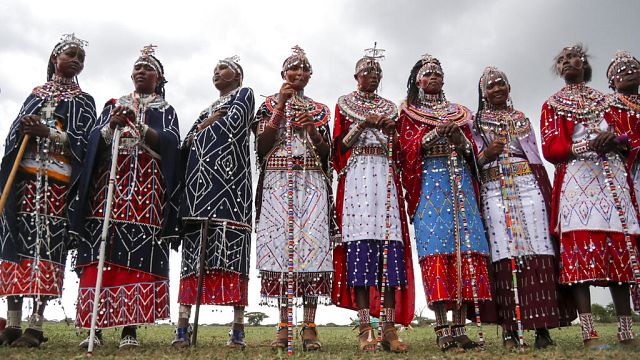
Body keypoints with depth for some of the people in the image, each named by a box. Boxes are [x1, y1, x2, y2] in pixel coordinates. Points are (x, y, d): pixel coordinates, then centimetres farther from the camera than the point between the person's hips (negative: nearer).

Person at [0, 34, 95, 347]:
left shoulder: (84, 101, 13)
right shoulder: (35, 94, 21)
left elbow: (84, 141, -1)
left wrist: (47, 132, -14)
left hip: (59, 180, -3)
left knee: (47, 244, -9)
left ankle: (36, 325, -7)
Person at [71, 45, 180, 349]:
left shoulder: (166, 111, 17)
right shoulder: (113, 105, 23)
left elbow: (169, 142, -2)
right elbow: (95, 140, 9)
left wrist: (138, 125, -15)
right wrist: (113, 125, -11)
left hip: (147, 185, -2)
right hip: (110, 180, 2)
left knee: (138, 254, -10)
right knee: (101, 253, -7)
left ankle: (129, 327, -6)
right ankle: (94, 326, -3)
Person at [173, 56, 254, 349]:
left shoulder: (244, 94, 14)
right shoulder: (208, 108, 31)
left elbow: (232, 125, -6)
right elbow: (187, 143, 19)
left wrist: (201, 131, 7)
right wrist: (209, 123, 2)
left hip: (228, 175, -6)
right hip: (201, 179, 6)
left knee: (231, 244, -13)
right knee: (194, 246, -5)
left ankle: (238, 328, -13)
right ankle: (183, 326, -8)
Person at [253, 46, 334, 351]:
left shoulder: (319, 110, 18)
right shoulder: (270, 104, 14)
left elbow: (327, 153, 11)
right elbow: (261, 146, 0)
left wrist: (311, 128, -6)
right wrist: (280, 107, -4)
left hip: (312, 183, 1)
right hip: (278, 182, -1)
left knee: (312, 245, -9)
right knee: (280, 244, -8)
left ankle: (309, 327, -6)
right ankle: (283, 327, -2)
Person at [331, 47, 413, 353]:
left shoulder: (389, 108, 24)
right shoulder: (344, 104, 16)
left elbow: (397, 151, 19)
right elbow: (339, 145, 5)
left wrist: (388, 129, 0)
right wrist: (362, 124, -6)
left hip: (385, 176, 3)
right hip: (356, 175, -3)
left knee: (390, 241, -9)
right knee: (360, 240, -14)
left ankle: (390, 327, -9)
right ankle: (365, 327, -13)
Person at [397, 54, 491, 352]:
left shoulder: (458, 112, 24)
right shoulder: (409, 112, 15)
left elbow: (472, 150, 16)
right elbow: (406, 149, 1)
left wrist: (459, 139, -5)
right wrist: (435, 133, -11)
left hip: (460, 179, 4)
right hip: (429, 179, -3)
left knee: (466, 245, -8)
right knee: (436, 246, -15)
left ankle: (460, 328, -6)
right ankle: (442, 330, -15)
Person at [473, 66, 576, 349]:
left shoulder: (522, 119, 20)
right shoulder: (476, 123, 14)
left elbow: (537, 159, 14)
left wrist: (547, 195, 4)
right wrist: (487, 154, -13)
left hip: (528, 186, 2)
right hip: (494, 191, -2)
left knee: (537, 250, -8)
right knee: (505, 254, -10)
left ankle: (542, 327, -4)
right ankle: (510, 329, -8)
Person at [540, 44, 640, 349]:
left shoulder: (605, 100, 24)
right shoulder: (552, 105, 13)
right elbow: (550, 149, 0)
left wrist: (615, 140, -5)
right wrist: (589, 145, -14)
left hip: (612, 177, 4)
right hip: (576, 178, -3)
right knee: (581, 249, -15)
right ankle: (589, 333, -16)